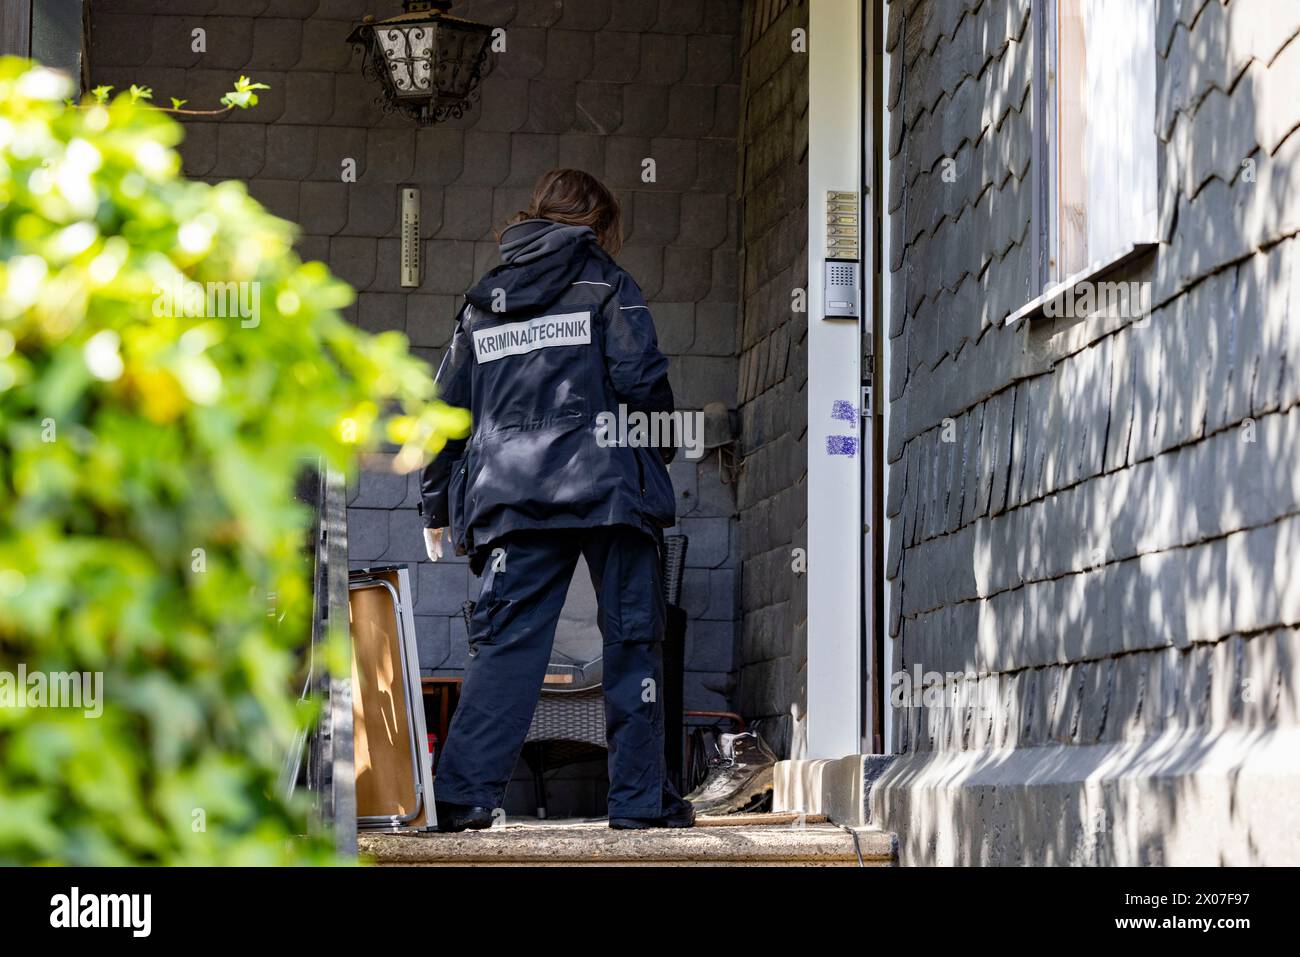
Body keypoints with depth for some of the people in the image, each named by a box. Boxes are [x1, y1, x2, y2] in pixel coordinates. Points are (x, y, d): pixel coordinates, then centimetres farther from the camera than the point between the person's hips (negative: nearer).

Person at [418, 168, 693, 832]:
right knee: (631, 639, 4)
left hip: (512, 497, 3)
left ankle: (463, 795, -12)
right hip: (610, 486, -3)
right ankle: (641, 798, 5)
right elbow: (642, 380, -6)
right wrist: (661, 452, 12)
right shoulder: (607, 286, 4)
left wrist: (436, 508, 22)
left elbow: (446, 412, 17)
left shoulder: (482, 303, 17)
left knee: (506, 640, 0)